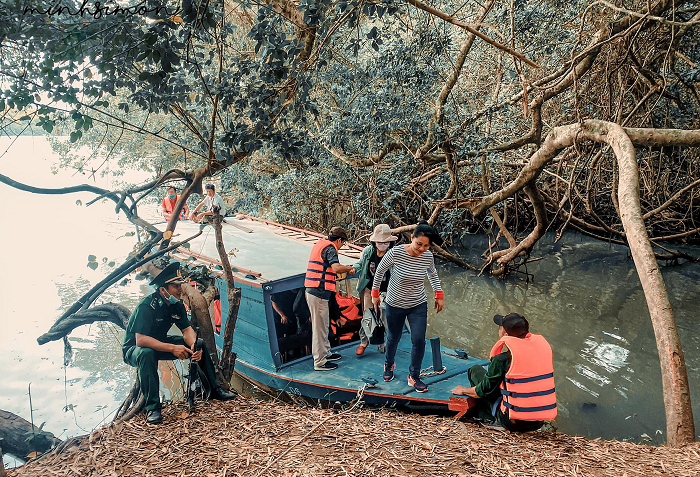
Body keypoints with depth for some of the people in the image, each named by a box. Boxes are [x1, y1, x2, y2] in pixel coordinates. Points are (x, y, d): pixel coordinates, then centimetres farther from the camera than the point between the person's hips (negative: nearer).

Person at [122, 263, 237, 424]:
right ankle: (152, 407, -35)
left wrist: (194, 345, -31)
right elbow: (140, 340, -37)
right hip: (134, 349, -7)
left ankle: (214, 389, 3)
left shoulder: (177, 306, -6)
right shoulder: (146, 306, -29)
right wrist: (172, 348, -43)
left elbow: (187, 329, -8)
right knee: (147, 354, -42)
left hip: (160, 343, 7)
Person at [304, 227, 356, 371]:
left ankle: (326, 353, 33)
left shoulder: (320, 244, 18)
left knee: (323, 325, 21)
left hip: (312, 290, 10)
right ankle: (320, 362, 3)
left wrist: (344, 268, 25)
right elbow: (336, 267, -27)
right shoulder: (330, 248, -11)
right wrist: (349, 268, -9)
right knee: (319, 327, -3)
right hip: (319, 293, -10)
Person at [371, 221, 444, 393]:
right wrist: (375, 293, 1)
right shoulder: (396, 253, -24)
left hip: (418, 305, 2)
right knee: (393, 338, 15)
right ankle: (388, 365, 45)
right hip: (395, 304, -2)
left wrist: (439, 294, 6)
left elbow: (432, 274, 10)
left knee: (419, 340, -7)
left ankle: (414, 377, 12)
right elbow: (380, 271, -6)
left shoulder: (428, 256, -14)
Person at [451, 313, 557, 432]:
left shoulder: (502, 359, -18)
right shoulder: (542, 344, 0)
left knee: (475, 370, 10)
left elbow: (485, 390, -3)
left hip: (514, 423, -6)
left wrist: (463, 390, 18)